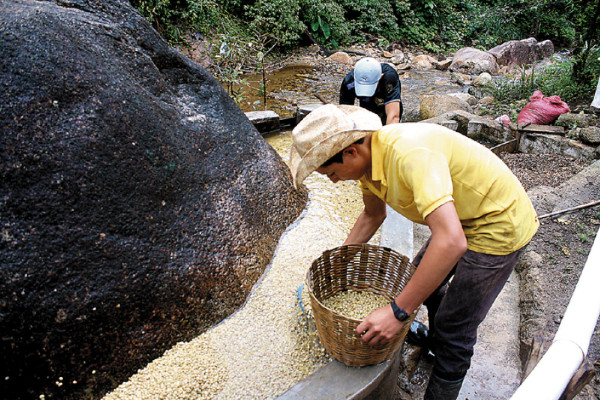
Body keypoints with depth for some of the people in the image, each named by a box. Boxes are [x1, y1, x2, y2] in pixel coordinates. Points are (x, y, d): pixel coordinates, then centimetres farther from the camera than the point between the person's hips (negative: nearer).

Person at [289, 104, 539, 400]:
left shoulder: (409, 154, -37)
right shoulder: (368, 155, -7)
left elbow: (452, 242, -44)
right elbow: (373, 215, 12)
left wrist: (398, 311, -39)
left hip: (498, 225, -9)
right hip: (461, 217, 9)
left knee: (454, 328, -3)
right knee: (420, 276, 26)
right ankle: (438, 342, 53)